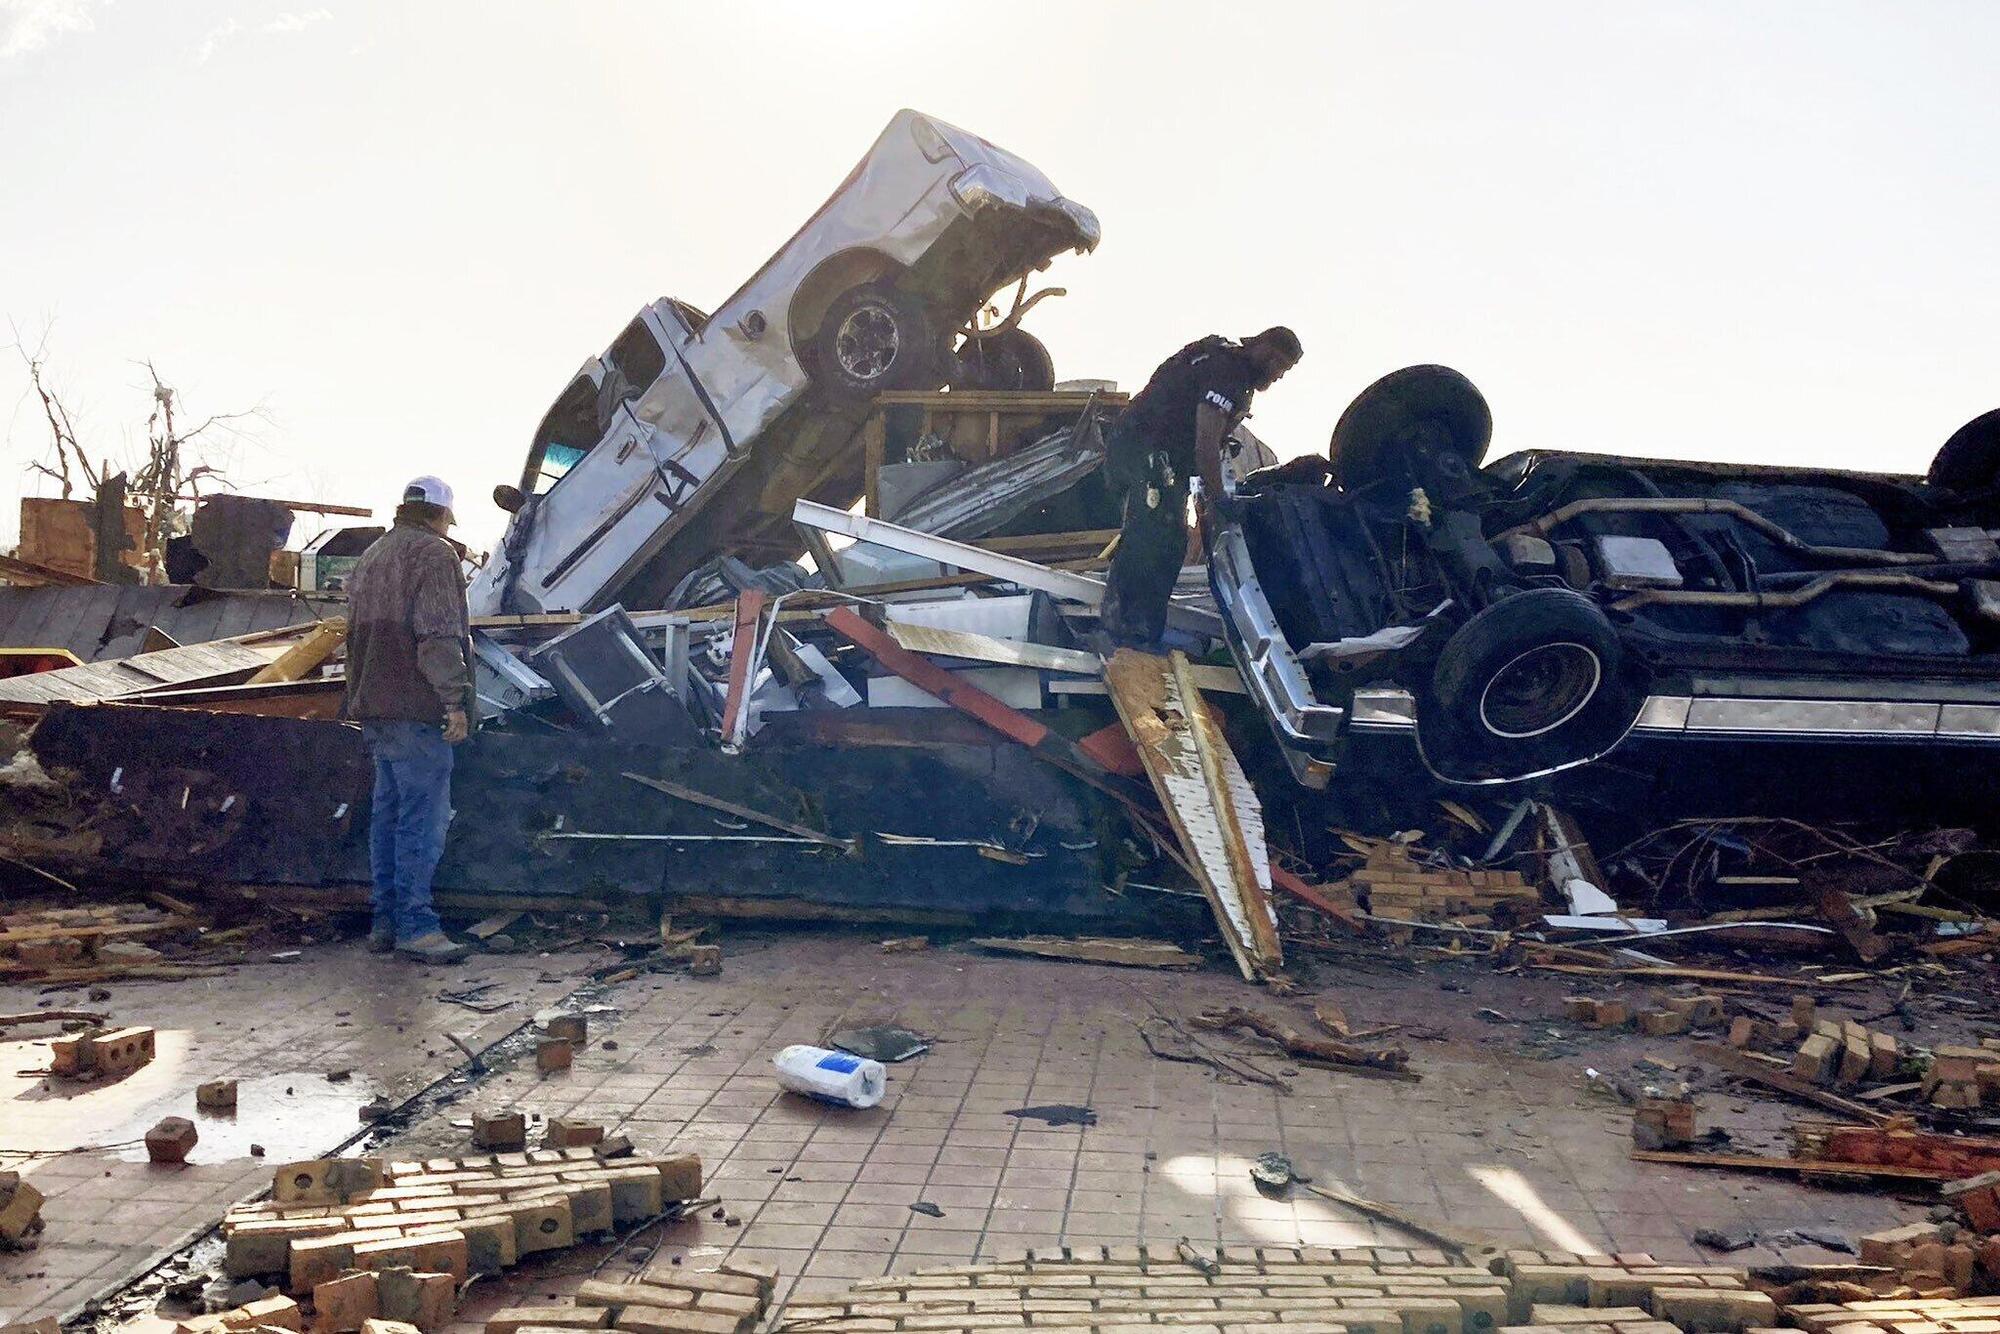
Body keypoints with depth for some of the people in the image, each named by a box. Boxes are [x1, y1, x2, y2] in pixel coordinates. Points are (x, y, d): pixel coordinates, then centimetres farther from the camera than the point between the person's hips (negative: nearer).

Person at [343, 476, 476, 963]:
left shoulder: (369, 558, 21)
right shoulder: (434, 555, -8)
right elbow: (439, 636, -17)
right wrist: (454, 701, -17)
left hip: (375, 709, 9)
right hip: (417, 708, -9)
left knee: (388, 813, 13)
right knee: (423, 818, -8)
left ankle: (385, 921, 16)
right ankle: (415, 925, -9)